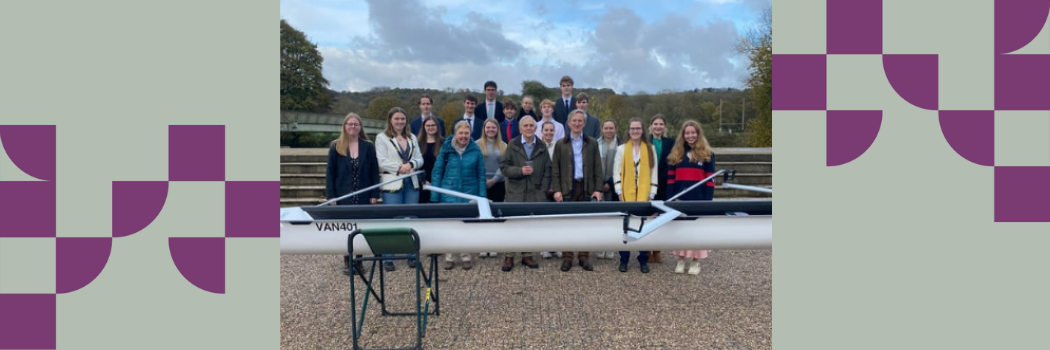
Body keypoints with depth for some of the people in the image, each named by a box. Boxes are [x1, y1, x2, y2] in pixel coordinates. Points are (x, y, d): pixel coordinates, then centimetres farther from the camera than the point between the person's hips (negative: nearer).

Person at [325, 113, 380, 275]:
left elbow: (374, 172, 2)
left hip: (363, 195, 1)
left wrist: (374, 194, -3)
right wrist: (330, 195, -7)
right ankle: (347, 261, 14)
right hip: (343, 195, -1)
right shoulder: (336, 146, 0)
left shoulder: (368, 146, 2)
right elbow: (330, 172, 0)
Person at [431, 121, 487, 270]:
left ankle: (466, 257, 21)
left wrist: (482, 197, -4)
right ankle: (449, 257, 17)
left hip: (469, 193, 0)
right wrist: (435, 198, -5)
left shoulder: (475, 150, -2)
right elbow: (437, 172, -1)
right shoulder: (446, 149, -3)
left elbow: (481, 175, 2)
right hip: (449, 193, 0)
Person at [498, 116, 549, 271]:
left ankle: (527, 255, 17)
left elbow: (547, 171, 7)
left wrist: (543, 190, 0)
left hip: (535, 193, 2)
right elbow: (504, 167, -2)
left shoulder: (542, 147, 8)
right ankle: (508, 256, 8)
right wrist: (520, 171, -16)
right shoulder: (512, 145, 3)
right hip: (515, 193, -2)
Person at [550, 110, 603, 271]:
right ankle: (567, 258, 9)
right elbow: (555, 169, 2)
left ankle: (584, 257, 13)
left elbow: (597, 168, 5)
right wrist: (556, 189, -7)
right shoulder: (561, 144, 7)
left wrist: (598, 189, -4)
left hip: (587, 188, 1)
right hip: (567, 188, 0)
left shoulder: (592, 143, 8)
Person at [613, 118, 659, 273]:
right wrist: (619, 191, -6)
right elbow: (616, 172, 3)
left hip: (644, 193, 0)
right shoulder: (621, 149, 5)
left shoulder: (650, 149, 7)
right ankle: (624, 260, 12)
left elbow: (653, 172, 6)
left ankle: (643, 260, 13)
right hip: (626, 193, 0)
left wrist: (652, 193, 0)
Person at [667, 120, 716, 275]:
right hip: (680, 199, 3)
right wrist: (670, 198, -1)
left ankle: (696, 262, 15)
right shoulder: (676, 153, 8)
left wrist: (708, 201, -9)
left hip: (699, 199, -2)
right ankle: (681, 260, 19)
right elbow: (671, 178, 6)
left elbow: (710, 179, -3)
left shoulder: (707, 154, 0)